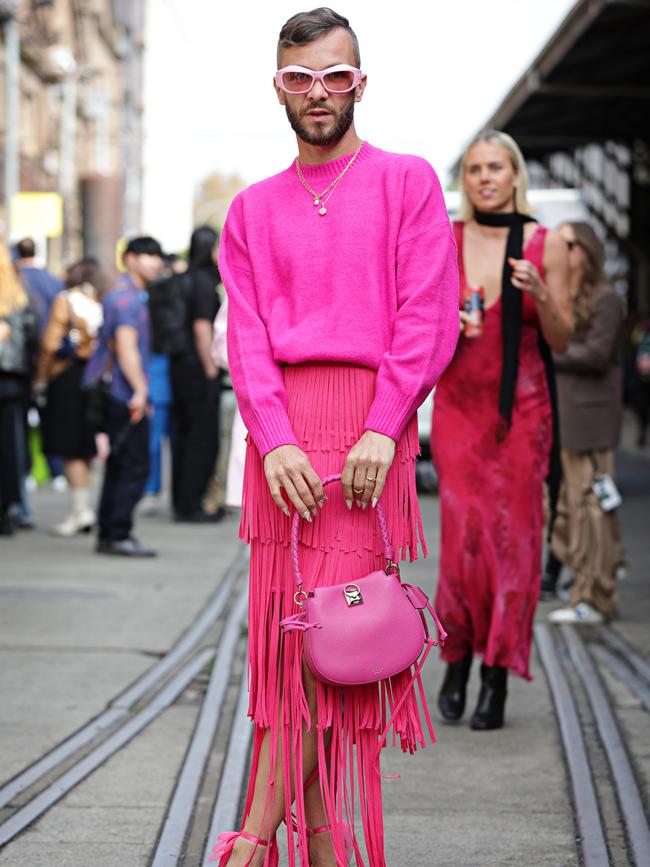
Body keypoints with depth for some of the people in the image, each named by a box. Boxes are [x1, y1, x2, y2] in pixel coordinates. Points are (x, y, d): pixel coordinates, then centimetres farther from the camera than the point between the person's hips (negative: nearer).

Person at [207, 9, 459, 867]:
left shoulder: (407, 182, 7)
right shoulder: (254, 209, 16)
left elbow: (428, 319, -3)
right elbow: (247, 335, 7)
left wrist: (381, 429, -14)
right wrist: (275, 441, -9)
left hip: (369, 420, -3)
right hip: (280, 430, 4)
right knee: (287, 628, 1)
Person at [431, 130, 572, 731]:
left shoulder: (546, 245, 2)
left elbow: (561, 342, 4)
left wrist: (540, 296, -14)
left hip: (521, 409, -1)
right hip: (459, 404, 1)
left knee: (512, 537, -3)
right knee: (462, 536, -5)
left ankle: (498, 676, 4)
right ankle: (458, 661, 13)